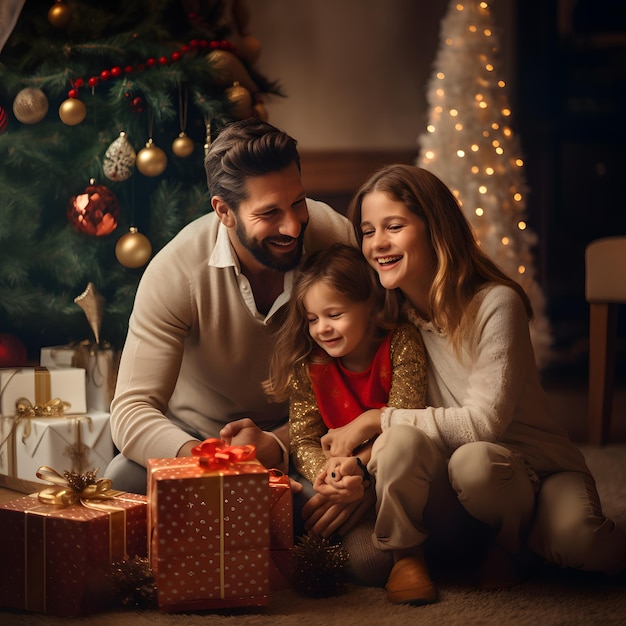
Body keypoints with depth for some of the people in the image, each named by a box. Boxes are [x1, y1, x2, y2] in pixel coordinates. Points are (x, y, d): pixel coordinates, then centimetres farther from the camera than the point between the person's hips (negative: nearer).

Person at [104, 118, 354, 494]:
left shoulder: (336, 239, -19)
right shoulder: (175, 272, -23)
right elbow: (132, 409, -26)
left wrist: (277, 446, -35)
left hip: (295, 438, 1)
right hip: (197, 434, 0)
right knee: (122, 481, -30)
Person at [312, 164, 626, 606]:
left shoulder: (496, 304, -18)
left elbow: (484, 421, -25)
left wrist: (376, 419, -23)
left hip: (536, 465, -3)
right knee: (401, 440, -29)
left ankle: (514, 544, -4)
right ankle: (408, 556, -8)